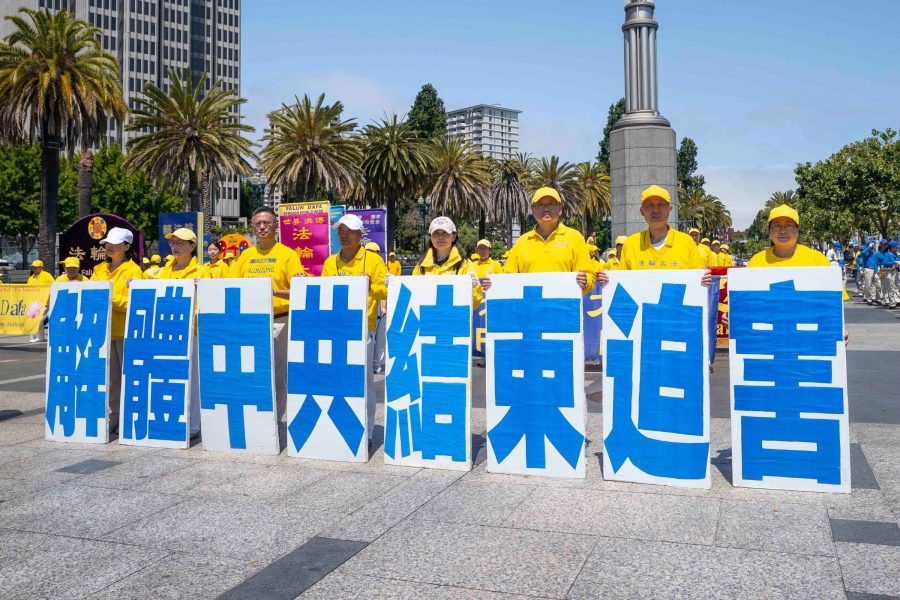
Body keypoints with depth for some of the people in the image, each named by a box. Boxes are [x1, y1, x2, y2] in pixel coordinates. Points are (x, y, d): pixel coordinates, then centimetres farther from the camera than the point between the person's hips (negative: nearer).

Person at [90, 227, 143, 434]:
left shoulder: (133, 271, -4)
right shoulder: (99, 269, 15)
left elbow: (133, 302, -14)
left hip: (125, 331, -6)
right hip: (104, 329, 6)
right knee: (111, 376, 10)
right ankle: (114, 416, 18)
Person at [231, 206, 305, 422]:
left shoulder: (288, 254, 1)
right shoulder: (245, 255, 14)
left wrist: (275, 292, -21)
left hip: (279, 321, -3)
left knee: (279, 376, 1)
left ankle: (275, 420, 11)